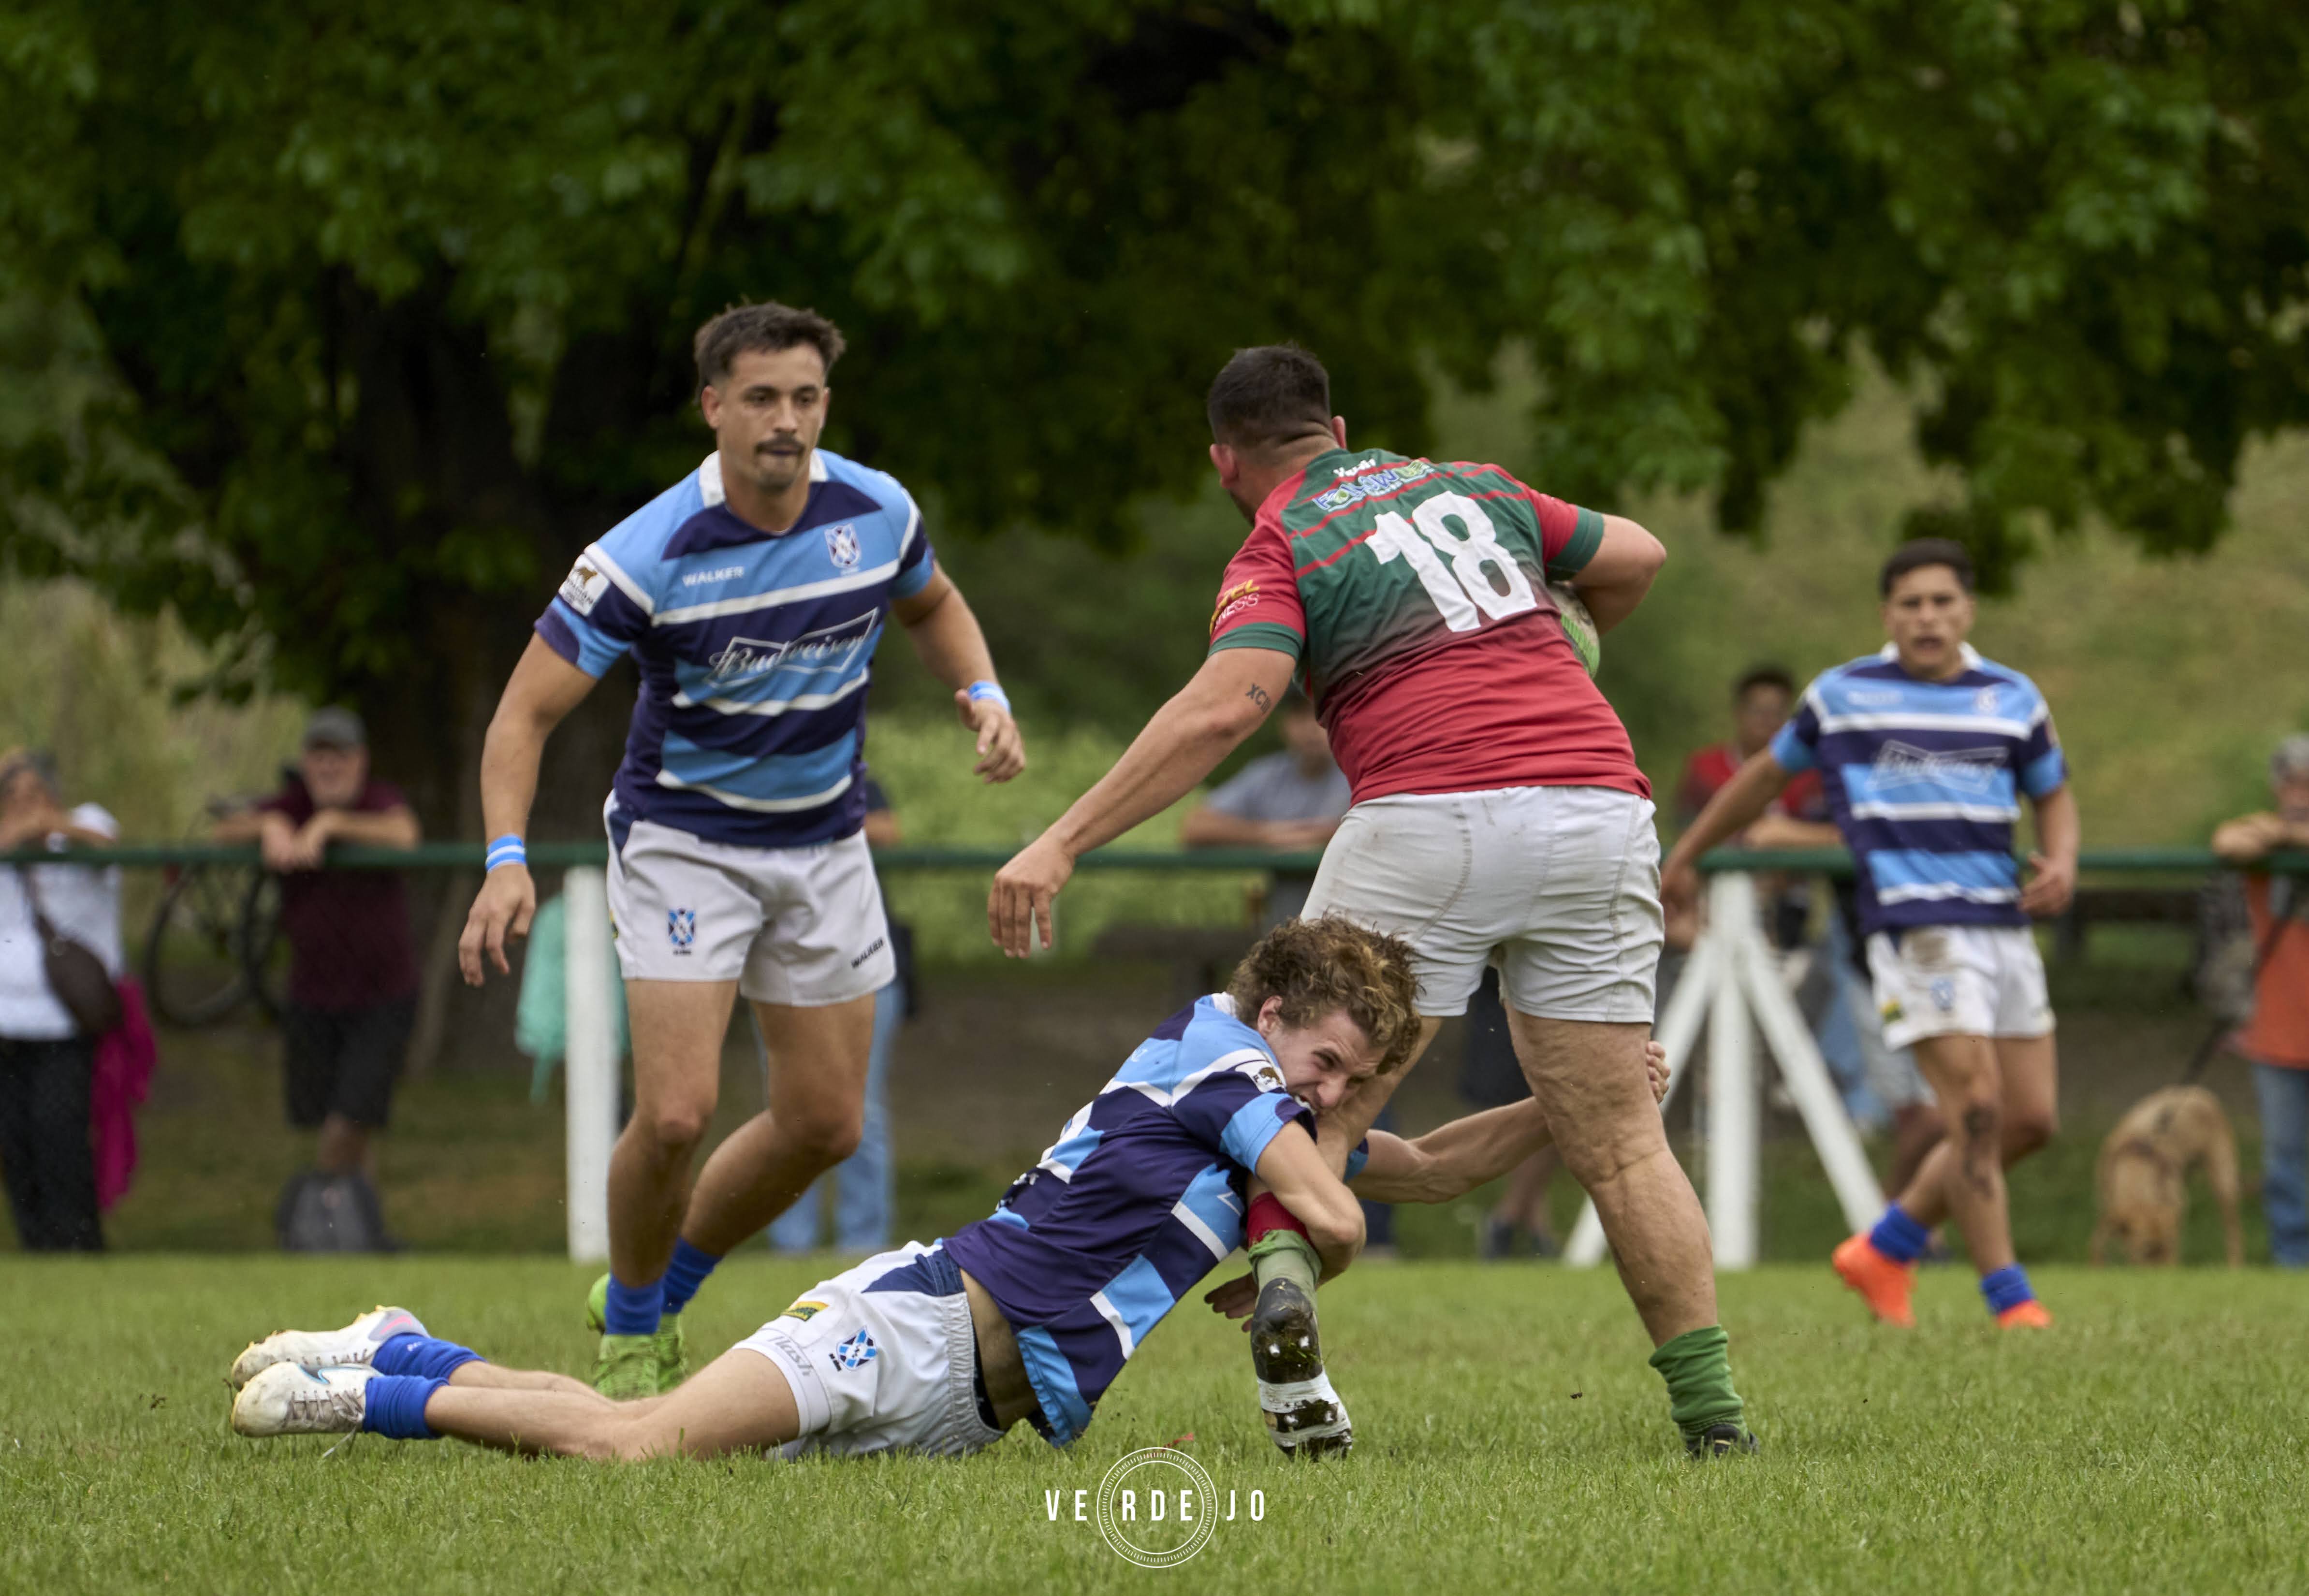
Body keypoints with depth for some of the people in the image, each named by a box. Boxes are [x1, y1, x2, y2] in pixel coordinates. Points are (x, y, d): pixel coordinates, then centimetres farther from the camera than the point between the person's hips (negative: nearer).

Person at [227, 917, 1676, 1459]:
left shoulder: (1273, 1118, 24)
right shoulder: (1226, 1060, -3)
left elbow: (1430, 1171, 33)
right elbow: (1336, 1222, -13)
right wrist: (1269, 1287, 8)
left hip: (972, 1401, 9)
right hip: (934, 1319, -9)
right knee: (642, 1443, -23)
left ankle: (409, 1360, 11)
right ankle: (386, 1387, -11)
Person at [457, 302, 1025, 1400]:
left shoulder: (876, 512, -9)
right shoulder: (646, 556, -24)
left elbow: (930, 605, 14)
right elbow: (527, 710, -21)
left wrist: (985, 698, -5)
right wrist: (507, 860, -35)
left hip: (824, 844, 5)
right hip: (683, 843, -5)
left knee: (827, 1122, 6)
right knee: (677, 1112, -17)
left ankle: (658, 1293, 29)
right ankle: (628, 1333, 10)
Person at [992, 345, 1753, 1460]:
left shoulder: (1278, 554, 6)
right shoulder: (1471, 485, 21)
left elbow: (1224, 708, -11)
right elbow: (1635, 558, 31)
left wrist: (1063, 844, -14)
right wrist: (1579, 638, 52)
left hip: (1430, 818, -4)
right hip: (1597, 803, 4)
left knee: (1320, 1105, 7)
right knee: (1619, 1143, 11)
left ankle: (1283, 1271, -22)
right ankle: (1711, 1410, 5)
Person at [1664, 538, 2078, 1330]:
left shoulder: (2013, 698, 11)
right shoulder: (1844, 694, 3)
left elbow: (2055, 795, 22)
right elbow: (1766, 773, 17)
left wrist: (2062, 864, 1)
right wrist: (1686, 854, 25)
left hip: (2004, 926, 5)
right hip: (1916, 928, -5)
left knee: (2031, 1120, 3)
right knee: (1978, 1109, -15)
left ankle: (1886, 1250, 20)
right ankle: (2010, 1300, -7)